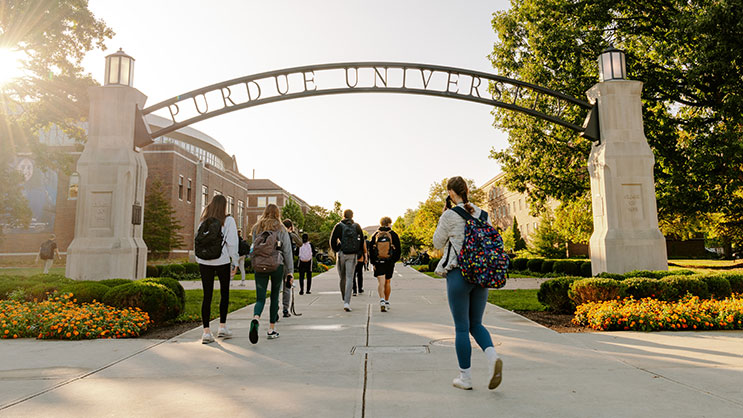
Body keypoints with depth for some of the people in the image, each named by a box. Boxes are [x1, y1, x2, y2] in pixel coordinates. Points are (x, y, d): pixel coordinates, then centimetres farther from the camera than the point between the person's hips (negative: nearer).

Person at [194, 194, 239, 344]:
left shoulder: (204, 221, 6)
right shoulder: (228, 220, -5)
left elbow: (198, 240, 5)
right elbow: (232, 243, -7)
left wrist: (198, 259, 12)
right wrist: (234, 262, -1)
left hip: (204, 262, 3)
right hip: (222, 261, -3)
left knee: (207, 295, 5)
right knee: (224, 293, 15)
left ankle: (206, 332, 5)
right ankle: (222, 327, 19)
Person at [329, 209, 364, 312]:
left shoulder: (339, 226, 1)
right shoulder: (357, 226, 6)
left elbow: (333, 240, -4)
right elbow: (362, 240, 5)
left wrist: (336, 250, 9)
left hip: (341, 254, 0)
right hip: (352, 255, 0)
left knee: (342, 278, 15)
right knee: (349, 278, -1)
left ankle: (344, 299, 29)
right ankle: (347, 303, -10)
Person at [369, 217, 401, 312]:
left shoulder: (375, 235, 2)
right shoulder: (394, 235, -1)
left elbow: (371, 250, 1)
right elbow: (398, 250, 2)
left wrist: (373, 262, 4)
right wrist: (395, 260, 15)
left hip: (378, 262, -1)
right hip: (390, 262, 1)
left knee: (380, 282, -5)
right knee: (387, 282, 13)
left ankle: (382, 300, -26)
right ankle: (387, 302, 24)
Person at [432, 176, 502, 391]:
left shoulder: (450, 216, -9)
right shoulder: (481, 214, 7)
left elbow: (438, 243, 3)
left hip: (458, 274, -5)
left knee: (461, 327, 5)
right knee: (476, 324, 17)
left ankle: (465, 377, 13)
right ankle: (492, 356, -8)